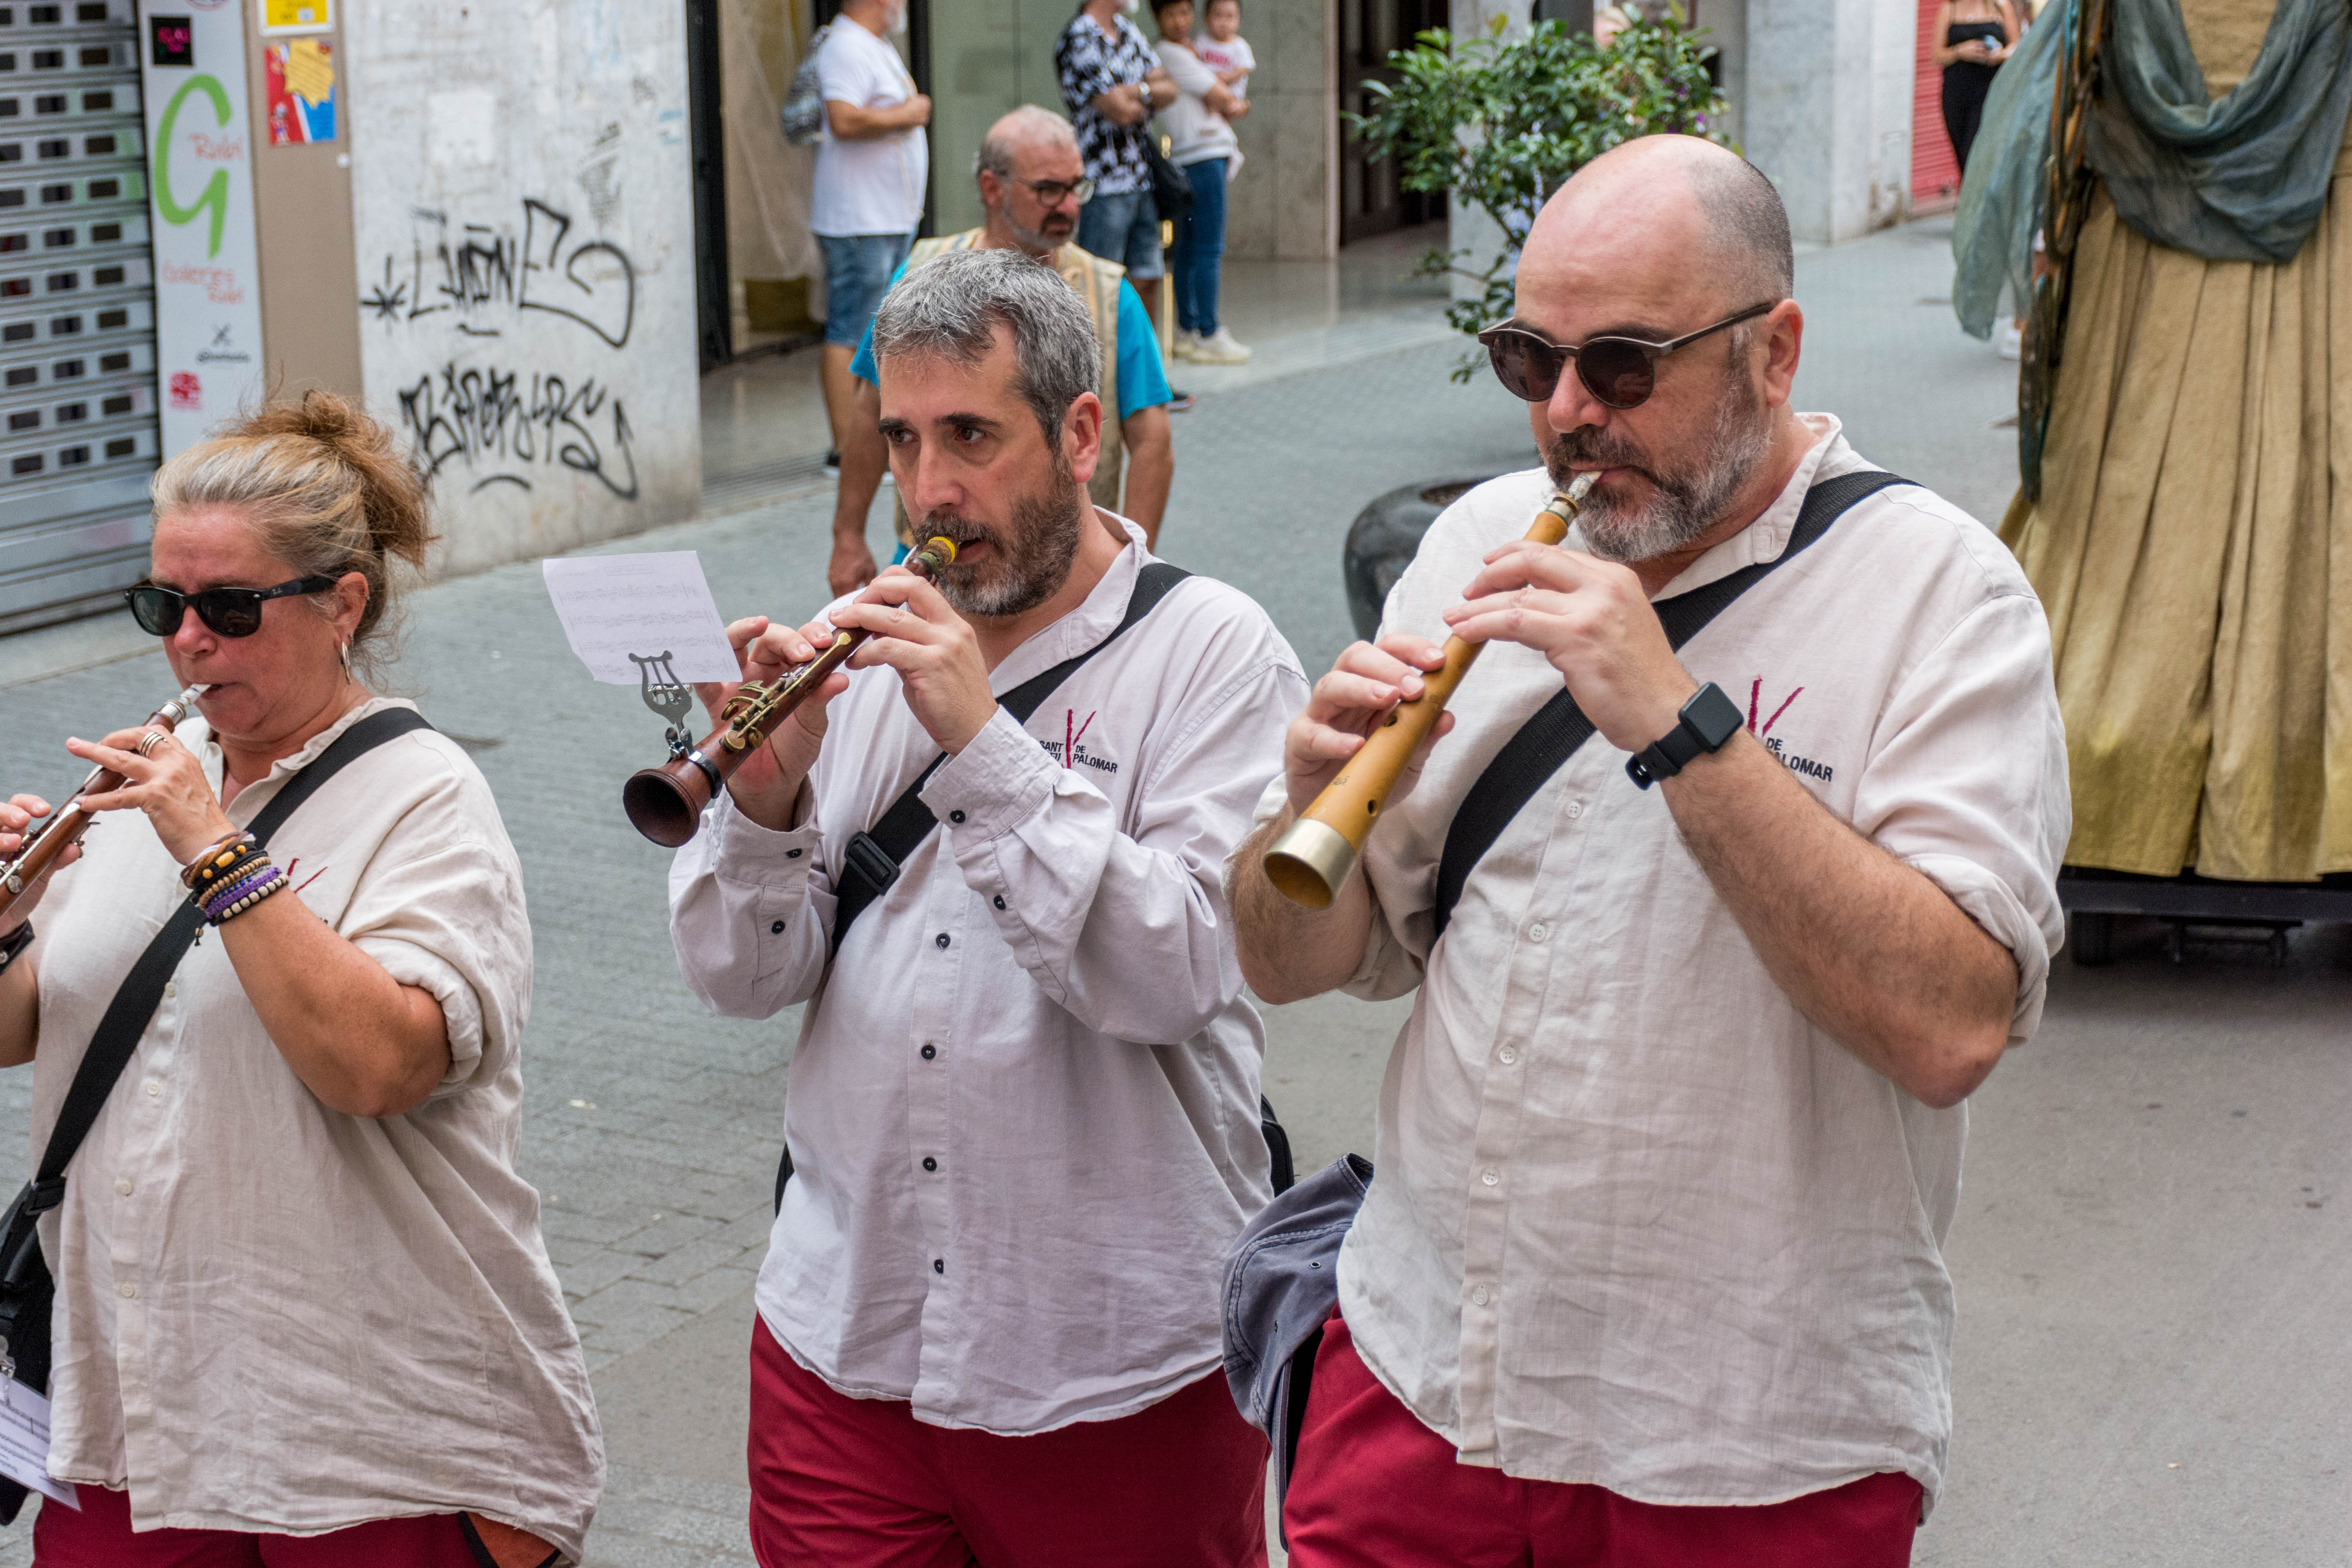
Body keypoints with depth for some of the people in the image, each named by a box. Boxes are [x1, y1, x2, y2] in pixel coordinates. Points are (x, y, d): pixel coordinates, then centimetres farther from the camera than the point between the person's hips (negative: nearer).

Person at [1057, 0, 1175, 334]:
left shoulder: (1130, 34, 15)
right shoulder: (1077, 41, -13)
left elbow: (1169, 92, 9)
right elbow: (1121, 111, -18)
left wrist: (1135, 91, -11)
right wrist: (1148, 89, 2)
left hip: (1143, 178, 8)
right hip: (1105, 182, -8)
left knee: (1147, 279, 11)